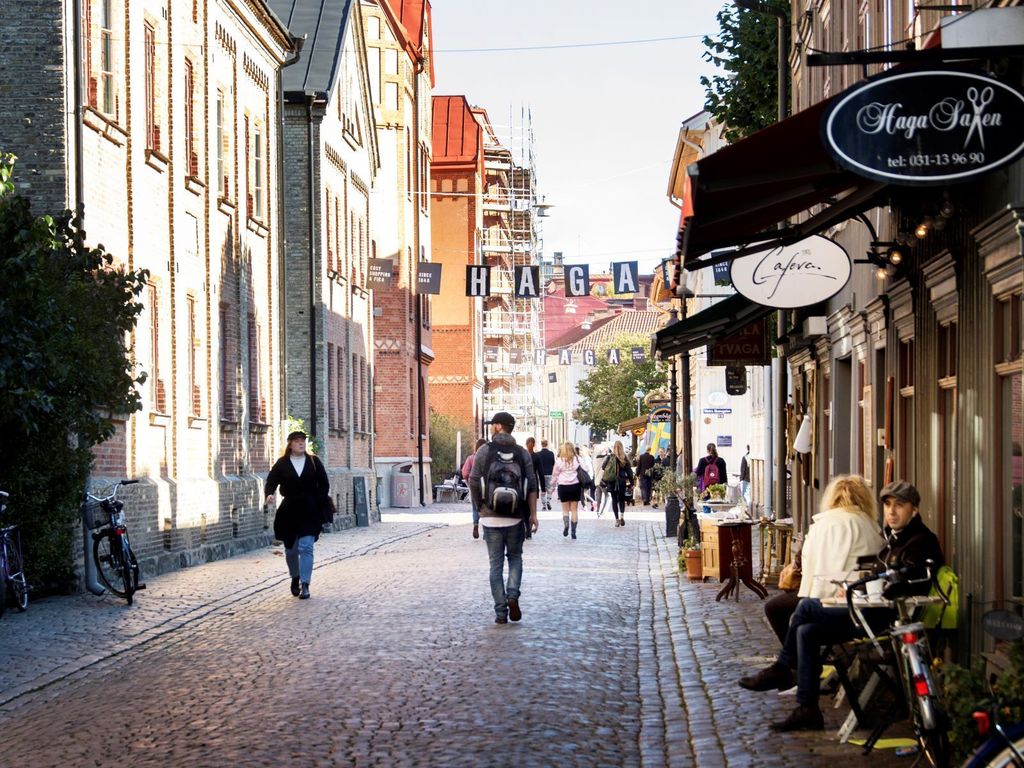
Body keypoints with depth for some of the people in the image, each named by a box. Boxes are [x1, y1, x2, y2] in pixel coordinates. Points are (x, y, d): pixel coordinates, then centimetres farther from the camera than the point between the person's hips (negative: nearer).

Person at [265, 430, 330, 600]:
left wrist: (319, 505, -2)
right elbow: (271, 481, -3)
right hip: (289, 511, 1)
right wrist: (269, 494, -24)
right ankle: (295, 578, 34)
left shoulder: (314, 462, 5)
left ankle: (305, 585, -12)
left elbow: (324, 485, 7)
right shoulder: (282, 464, 3)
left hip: (309, 511, -1)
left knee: (306, 547, -12)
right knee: (291, 549, 11)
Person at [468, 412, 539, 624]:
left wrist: (479, 506, 11)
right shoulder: (522, 452, 2)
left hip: (491, 517, -1)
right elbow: (532, 486, -2)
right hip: (515, 517, 1)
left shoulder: (485, 450, -3)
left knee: (496, 564, 6)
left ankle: (501, 612, 2)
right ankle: (513, 595, -5)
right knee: (515, 558, 19)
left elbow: (474, 482, -4)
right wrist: (533, 515, 2)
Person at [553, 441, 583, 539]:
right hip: (575, 485, 1)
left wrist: (553, 484, 15)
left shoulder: (559, 460, -5)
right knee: (574, 509, 6)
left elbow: (555, 474, 1)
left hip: (563, 486, -1)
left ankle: (566, 524, -13)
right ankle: (573, 531, 3)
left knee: (565, 509, 11)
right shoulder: (577, 460, -1)